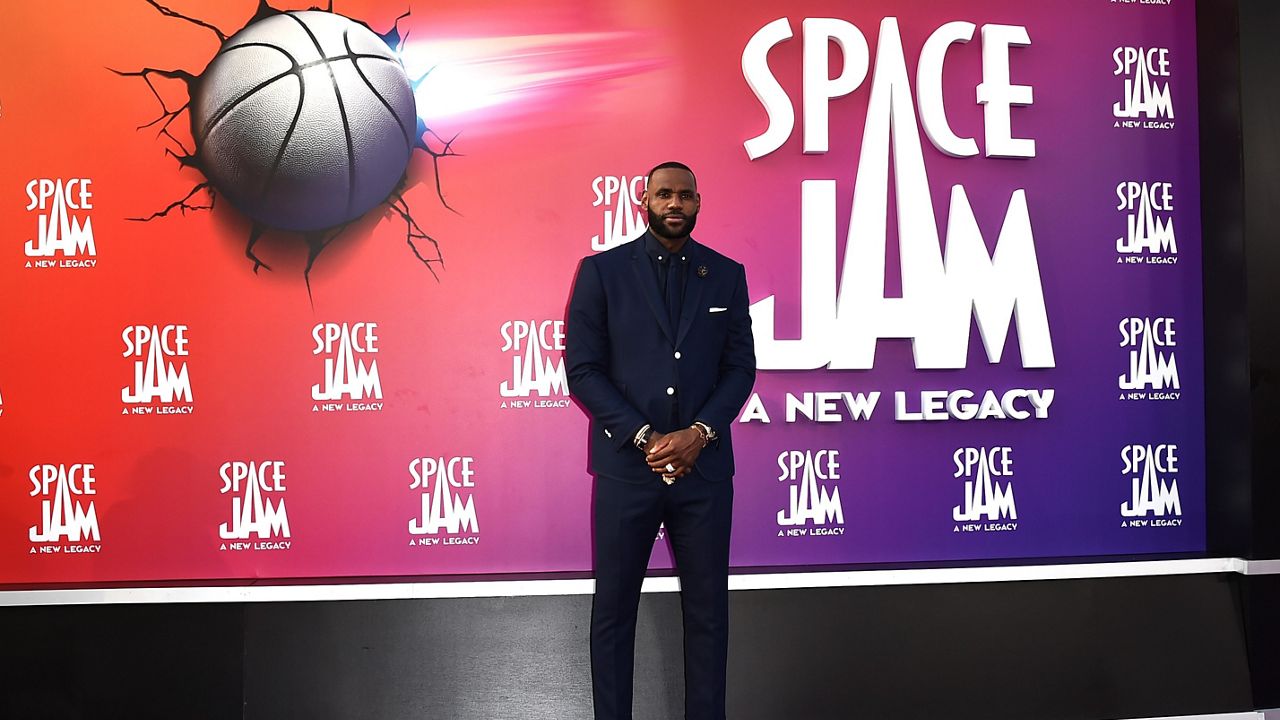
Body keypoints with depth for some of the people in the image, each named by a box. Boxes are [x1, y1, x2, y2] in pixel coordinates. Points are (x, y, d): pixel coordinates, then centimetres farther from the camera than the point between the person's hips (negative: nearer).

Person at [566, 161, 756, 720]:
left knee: (707, 611, 7)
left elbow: (740, 367, 6)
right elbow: (582, 370, -3)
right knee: (613, 611, 6)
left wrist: (699, 433, -10)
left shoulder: (726, 275, 8)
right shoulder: (601, 271, 2)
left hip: (704, 467, 2)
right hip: (626, 467, -1)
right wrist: (645, 438, -12)